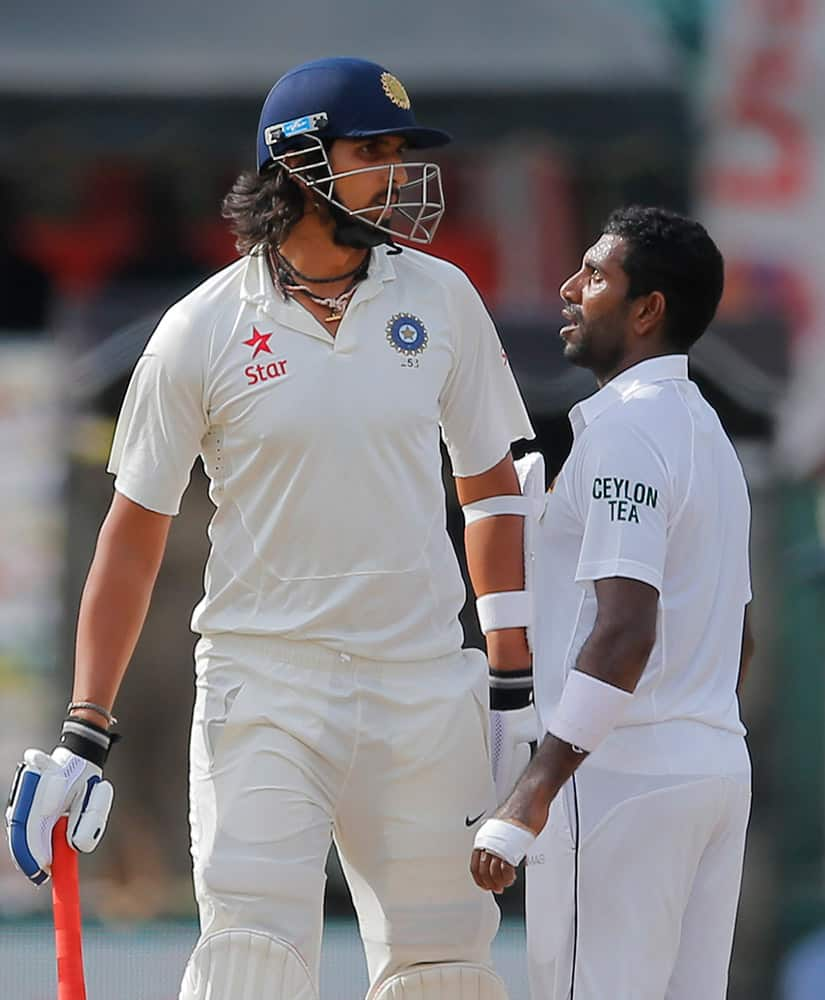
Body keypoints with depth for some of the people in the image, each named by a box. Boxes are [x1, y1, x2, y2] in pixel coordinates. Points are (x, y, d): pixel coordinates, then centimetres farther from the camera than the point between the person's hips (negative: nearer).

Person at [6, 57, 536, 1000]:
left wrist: (515, 676, 7)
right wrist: (83, 732, -2)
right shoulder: (204, 330, -3)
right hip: (264, 683, -3)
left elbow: (491, 484, 13)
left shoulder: (440, 299, 5)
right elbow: (134, 532, 2)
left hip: (423, 684, 3)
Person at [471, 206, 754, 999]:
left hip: (622, 779, -10)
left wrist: (533, 796, -26)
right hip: (718, 765, 10)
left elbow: (625, 630, -23)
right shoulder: (706, 429, 19)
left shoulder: (625, 427, -12)